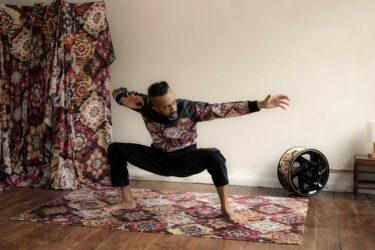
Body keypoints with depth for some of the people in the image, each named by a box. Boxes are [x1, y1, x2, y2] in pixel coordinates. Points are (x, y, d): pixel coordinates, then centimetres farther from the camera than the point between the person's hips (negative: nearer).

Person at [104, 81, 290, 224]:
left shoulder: (189, 108, -25)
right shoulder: (145, 104, -18)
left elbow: (222, 109, -31)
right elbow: (118, 92, -3)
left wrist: (261, 105, -38)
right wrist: (125, 100, -29)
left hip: (184, 160, -3)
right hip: (158, 159, 3)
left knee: (213, 156, -35)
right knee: (115, 149, -10)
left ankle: (225, 209, -20)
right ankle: (128, 201, 1)